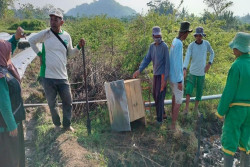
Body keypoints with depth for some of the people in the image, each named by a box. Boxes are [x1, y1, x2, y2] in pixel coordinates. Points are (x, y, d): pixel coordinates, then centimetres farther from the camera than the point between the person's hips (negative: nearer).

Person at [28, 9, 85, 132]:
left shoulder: (66, 36, 3)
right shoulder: (45, 34, -5)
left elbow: (70, 53, 14)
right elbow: (31, 41, 11)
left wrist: (79, 46, -2)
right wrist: (39, 54, 4)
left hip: (62, 76, 2)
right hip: (48, 76, -2)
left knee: (68, 101, 9)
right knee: (52, 103, 12)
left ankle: (67, 124, 29)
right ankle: (57, 124, 34)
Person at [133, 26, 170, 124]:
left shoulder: (164, 46, -14)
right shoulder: (152, 46, 7)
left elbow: (167, 63, -15)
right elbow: (147, 59, 5)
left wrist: (165, 79, -18)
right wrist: (139, 70, -9)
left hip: (162, 75, -8)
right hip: (156, 74, 8)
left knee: (160, 97, -2)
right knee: (155, 95, 16)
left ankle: (159, 119, 13)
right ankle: (162, 114, 34)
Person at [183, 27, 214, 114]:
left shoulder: (206, 43, -5)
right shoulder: (191, 45, -11)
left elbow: (212, 53, 12)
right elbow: (187, 57, -21)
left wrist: (209, 64, 0)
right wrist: (184, 69, -36)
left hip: (202, 72, 2)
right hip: (192, 71, -2)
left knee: (199, 91, 10)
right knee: (188, 90, -11)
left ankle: (196, 108, 27)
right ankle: (186, 107, 3)